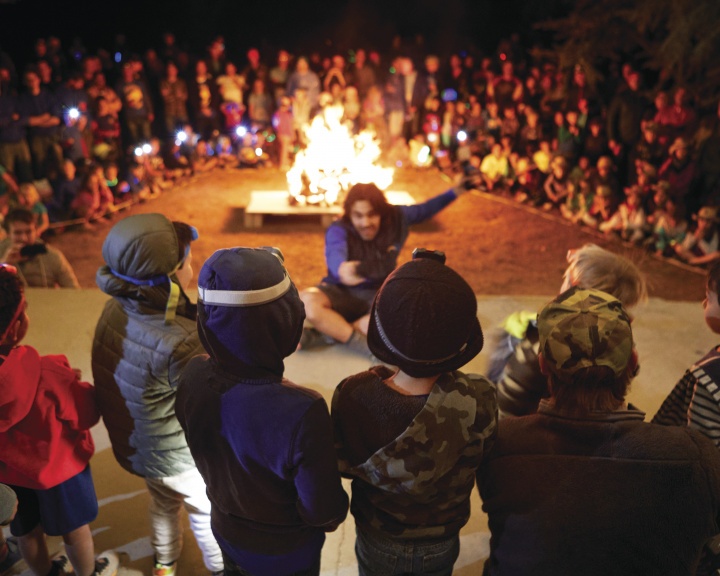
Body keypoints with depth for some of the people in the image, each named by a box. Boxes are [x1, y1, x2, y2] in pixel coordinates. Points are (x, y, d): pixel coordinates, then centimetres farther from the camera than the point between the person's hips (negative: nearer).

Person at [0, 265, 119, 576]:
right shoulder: (45, 375, -37)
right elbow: (86, 415, -22)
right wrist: (72, 384, -4)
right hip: (58, 468, -4)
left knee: (27, 532, 28)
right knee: (75, 530, 23)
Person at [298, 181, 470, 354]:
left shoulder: (396, 218, -8)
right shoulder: (339, 230, -22)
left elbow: (424, 210, 11)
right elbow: (335, 252, -45)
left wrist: (455, 191, 2)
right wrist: (341, 269, -68)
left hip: (376, 296, 3)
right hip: (340, 293, -3)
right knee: (306, 302, -36)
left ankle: (325, 335, -27)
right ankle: (363, 344, -28)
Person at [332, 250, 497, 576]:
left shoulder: (352, 397, -35)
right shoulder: (477, 401, -35)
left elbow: (343, 466, -15)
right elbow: (480, 456, -13)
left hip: (377, 541, 0)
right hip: (440, 544, 1)